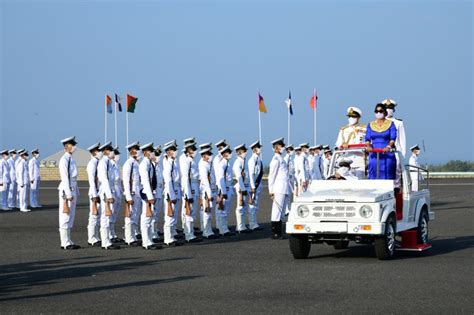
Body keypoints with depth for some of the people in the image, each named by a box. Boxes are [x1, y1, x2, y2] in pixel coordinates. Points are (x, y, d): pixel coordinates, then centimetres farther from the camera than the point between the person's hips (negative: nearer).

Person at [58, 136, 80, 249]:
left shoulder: (71, 159, 15)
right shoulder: (64, 159, -13)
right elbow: (65, 177, -18)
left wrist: (76, 192, 19)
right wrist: (68, 194, -20)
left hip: (73, 189, 10)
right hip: (66, 189, -10)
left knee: (71, 216, 12)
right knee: (65, 216, -6)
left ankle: (68, 242, 17)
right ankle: (65, 243, -3)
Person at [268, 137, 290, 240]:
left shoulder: (281, 159, 18)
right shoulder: (276, 159, -9)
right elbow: (271, 176, -11)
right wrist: (271, 191, -13)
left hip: (285, 189, 9)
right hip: (279, 189, -9)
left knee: (281, 211, 12)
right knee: (277, 210, -7)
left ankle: (279, 233, 17)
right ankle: (275, 233, -6)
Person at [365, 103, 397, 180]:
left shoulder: (390, 124, 6)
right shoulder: (371, 125, 14)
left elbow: (393, 138, -6)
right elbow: (367, 139, 6)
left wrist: (389, 146, -26)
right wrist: (368, 146, -17)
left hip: (387, 155, -2)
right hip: (374, 155, 2)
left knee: (387, 177, -6)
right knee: (373, 176, -3)